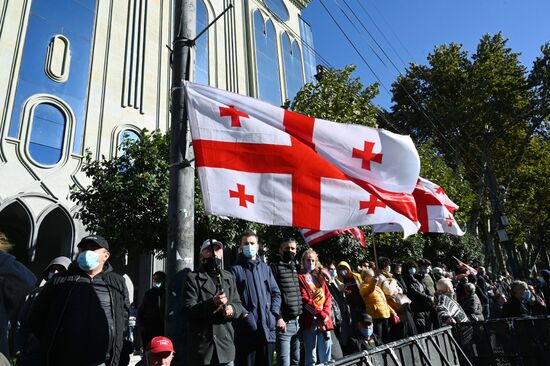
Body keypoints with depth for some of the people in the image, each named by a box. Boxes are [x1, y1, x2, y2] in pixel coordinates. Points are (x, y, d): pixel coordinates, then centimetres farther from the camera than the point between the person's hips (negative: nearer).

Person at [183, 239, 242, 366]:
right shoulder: (193, 278, -3)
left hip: (226, 343, 4)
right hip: (202, 345, -4)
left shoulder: (229, 277, 13)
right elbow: (189, 310, -11)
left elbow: (238, 304, 12)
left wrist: (232, 309, -11)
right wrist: (212, 303, -27)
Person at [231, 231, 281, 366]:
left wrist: (273, 313, 1)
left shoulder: (265, 268, 14)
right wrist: (245, 315, -16)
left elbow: (276, 292, 13)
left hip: (267, 328, 4)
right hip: (246, 330, -4)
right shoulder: (236, 269, -1)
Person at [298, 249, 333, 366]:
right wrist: (321, 314, -15)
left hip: (324, 321, 6)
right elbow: (305, 300, -11)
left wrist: (326, 314, -6)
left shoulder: (319, 277, 19)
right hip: (310, 321, -5)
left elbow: (328, 296, 10)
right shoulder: (300, 278, 0)